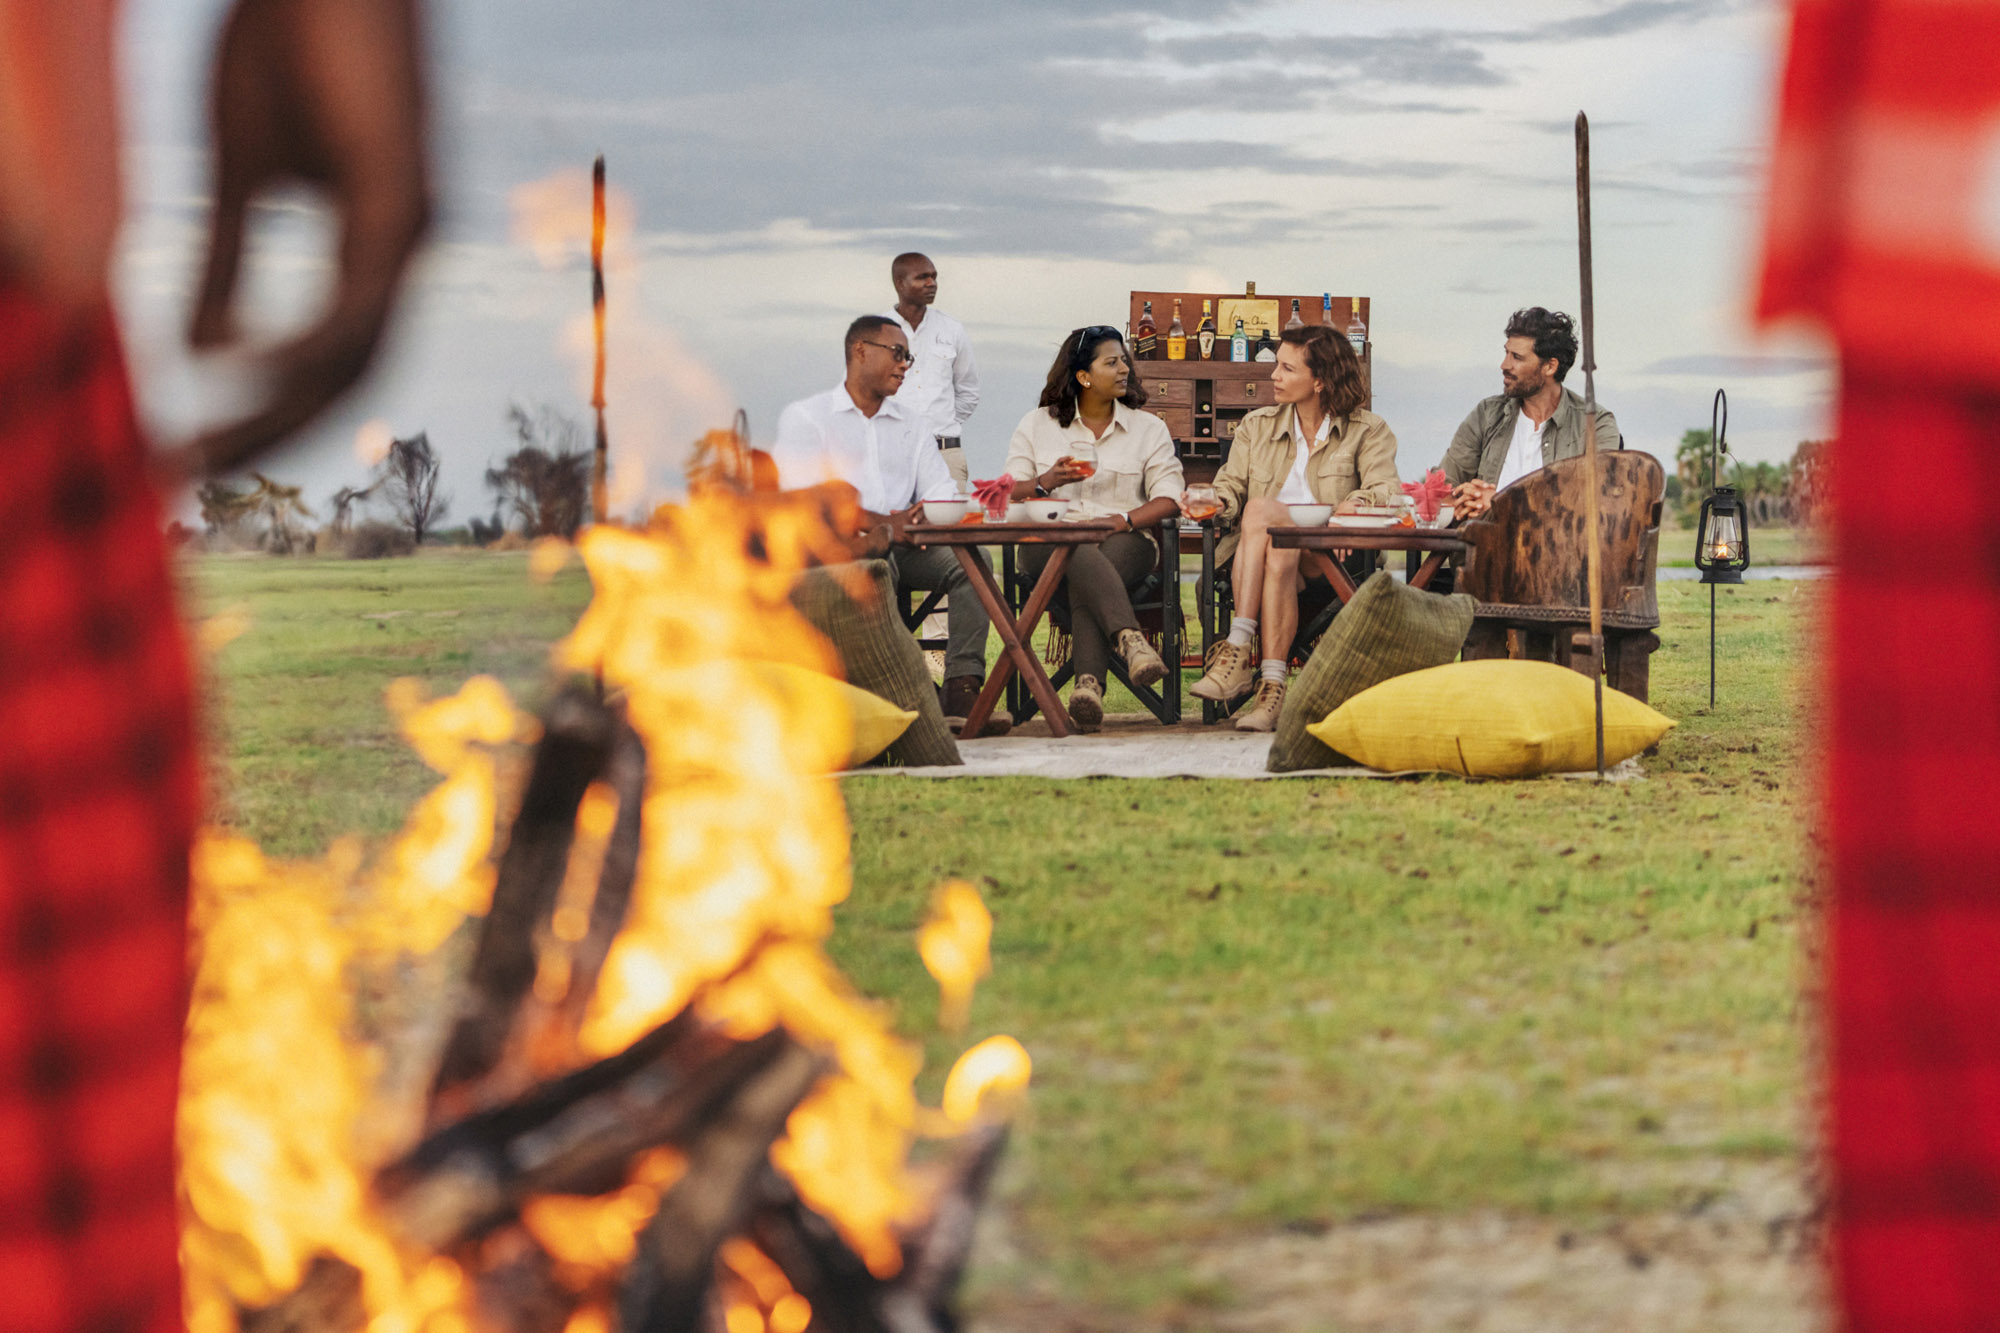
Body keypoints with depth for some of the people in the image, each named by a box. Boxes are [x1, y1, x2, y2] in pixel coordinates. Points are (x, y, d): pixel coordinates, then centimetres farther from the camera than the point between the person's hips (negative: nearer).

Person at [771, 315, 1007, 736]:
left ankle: (962, 693, -33)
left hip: (903, 547, 5)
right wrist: (884, 522, -20)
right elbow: (806, 497, -8)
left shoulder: (908, 425, 26)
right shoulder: (805, 417, 8)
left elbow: (942, 492, 14)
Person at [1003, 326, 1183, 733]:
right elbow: (1008, 494, 8)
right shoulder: (1036, 425, 18)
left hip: (1126, 540, 1)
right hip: (1051, 542, -1)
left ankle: (1088, 683, -55)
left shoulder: (1149, 428, 18)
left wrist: (1125, 519, -15)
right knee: (1081, 555, -39)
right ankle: (1129, 638, -61)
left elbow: (1169, 498, 5)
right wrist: (1047, 482, -14)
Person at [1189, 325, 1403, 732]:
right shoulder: (1257, 426, 22)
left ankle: (1240, 649, -37)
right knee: (1276, 556, -35)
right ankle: (1272, 681, -44)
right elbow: (1231, 486, 15)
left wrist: (1356, 503, -28)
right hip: (1255, 549, 3)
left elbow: (1386, 490, -4)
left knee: (1261, 509, -33)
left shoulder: (1367, 431, 10)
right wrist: (1214, 503, -10)